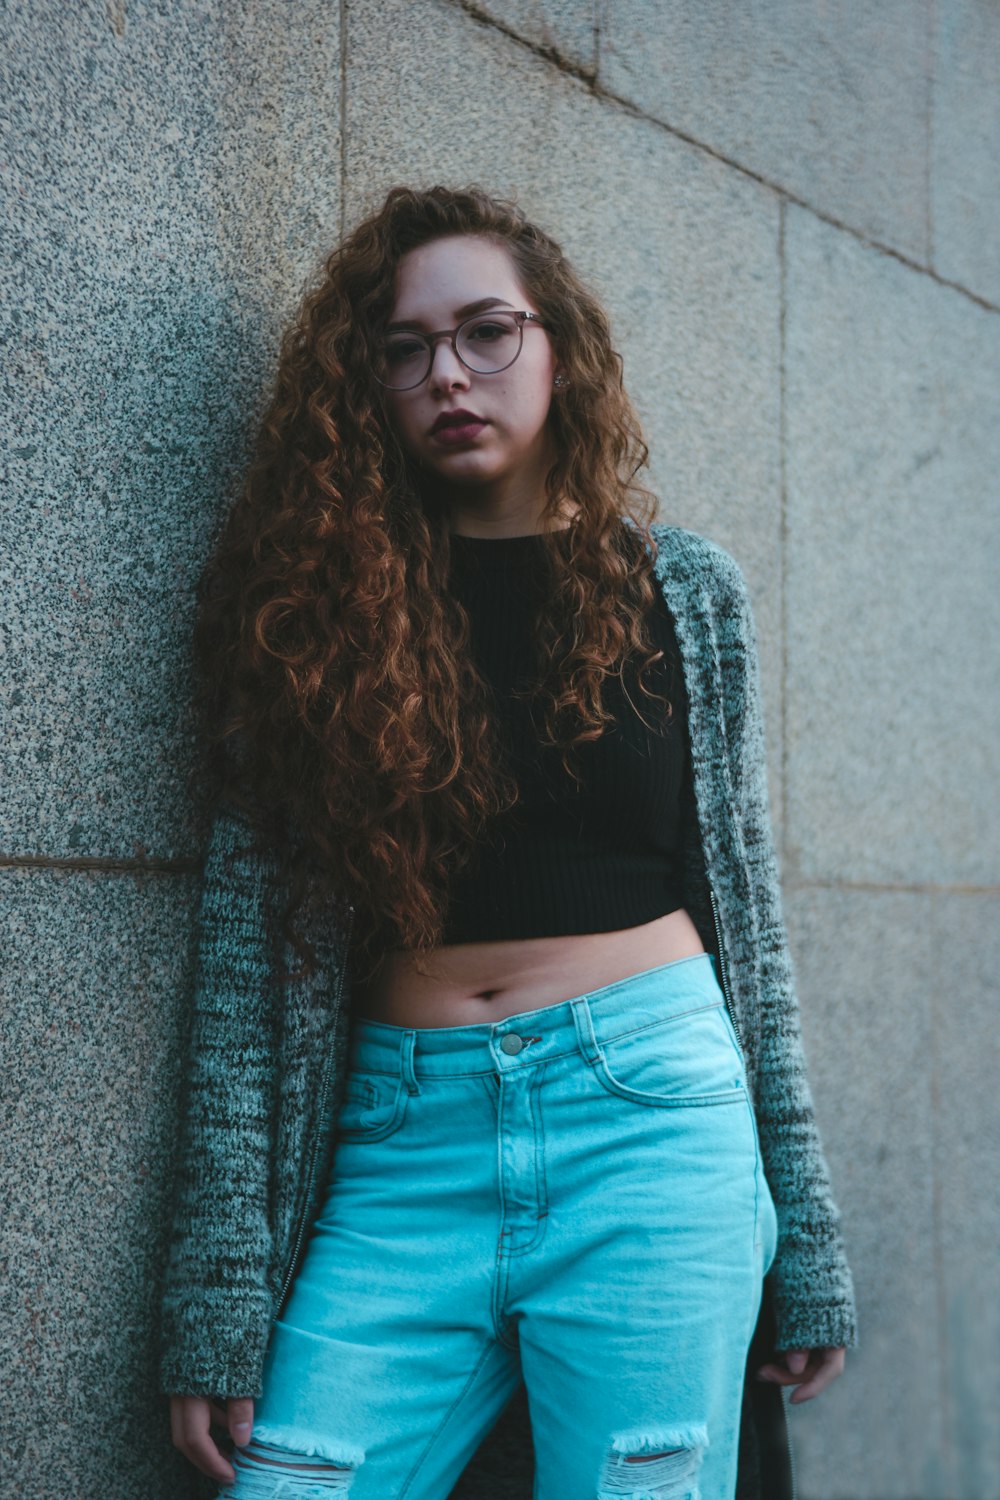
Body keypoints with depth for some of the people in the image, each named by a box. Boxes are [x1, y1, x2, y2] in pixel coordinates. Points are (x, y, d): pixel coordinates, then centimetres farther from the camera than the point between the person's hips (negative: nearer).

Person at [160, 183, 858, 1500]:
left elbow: (746, 908, 10)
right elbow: (250, 948, -1)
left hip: (651, 1123, 0)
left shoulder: (686, 592, 7)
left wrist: (808, 1240, 8)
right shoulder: (321, 603, 4)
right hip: (403, 1153, 0)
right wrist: (220, 1309, -5)